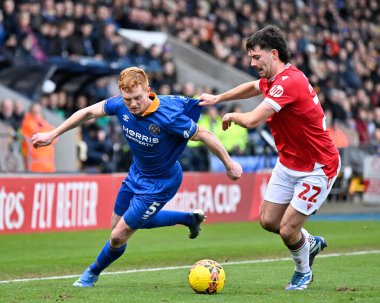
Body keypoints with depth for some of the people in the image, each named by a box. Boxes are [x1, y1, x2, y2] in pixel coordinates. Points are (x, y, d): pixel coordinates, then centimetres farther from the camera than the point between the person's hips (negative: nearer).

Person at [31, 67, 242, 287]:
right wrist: (52, 135, 0)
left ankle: (93, 273, 31)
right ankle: (189, 219, 39)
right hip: (137, 173, 7)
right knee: (118, 222, 27)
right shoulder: (120, 104, -20)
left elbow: (203, 135, -24)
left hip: (160, 184, -7)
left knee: (119, 236, -3)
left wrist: (230, 165, -13)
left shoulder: (168, 116, -36)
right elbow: (89, 112, -3)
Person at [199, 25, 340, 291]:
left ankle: (303, 272, 22)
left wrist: (232, 116, -12)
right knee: (268, 220, 9)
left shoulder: (289, 82, -28)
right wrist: (217, 98, 24)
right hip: (288, 162, 9)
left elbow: (252, 120, -33)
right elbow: (252, 87, 28)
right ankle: (311, 243, 35)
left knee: (287, 230, -8)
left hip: (317, 168, -9)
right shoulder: (273, 79, 2)